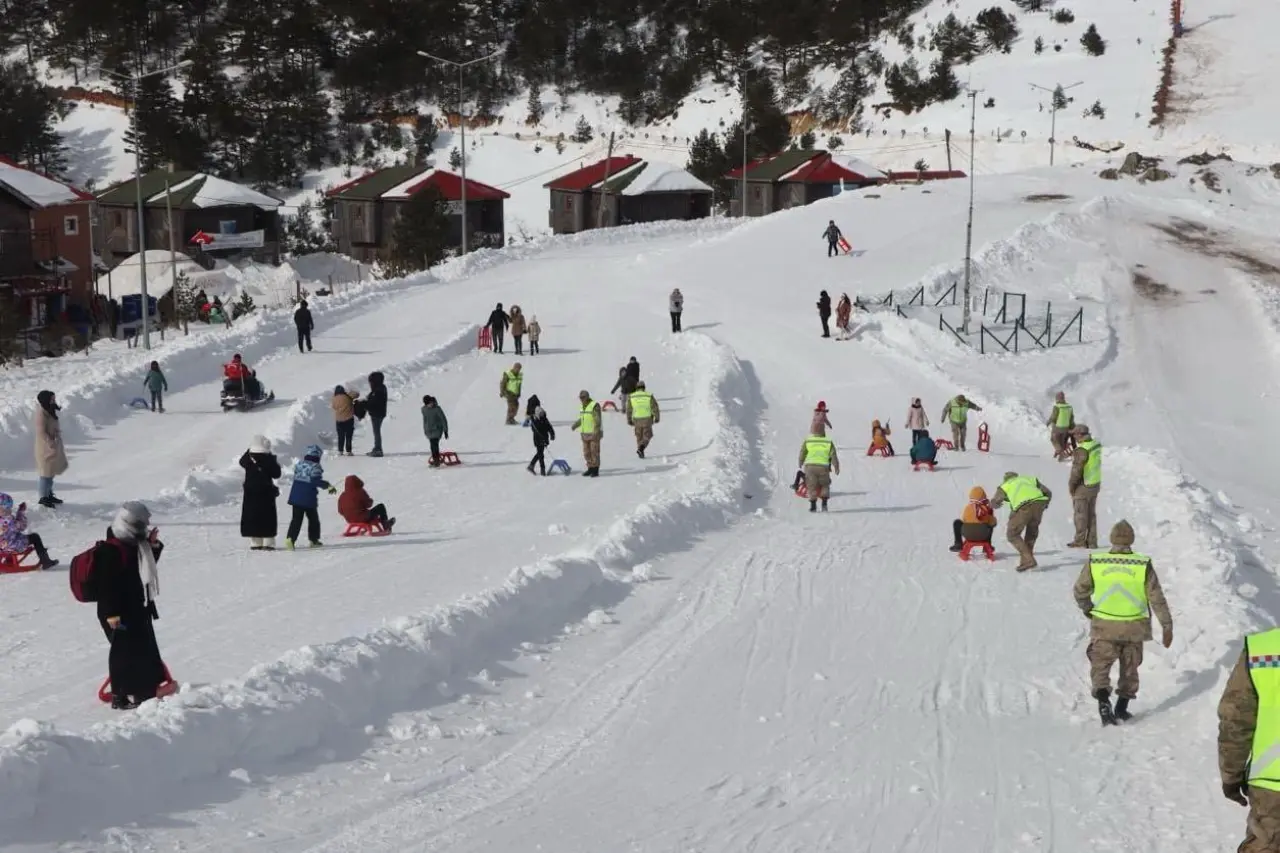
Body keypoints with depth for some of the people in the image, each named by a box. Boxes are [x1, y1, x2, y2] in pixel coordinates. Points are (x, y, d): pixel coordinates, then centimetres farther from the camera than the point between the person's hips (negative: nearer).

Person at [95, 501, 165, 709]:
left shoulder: (135, 546, 9)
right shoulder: (110, 551, -20)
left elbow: (147, 566, 21)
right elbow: (106, 584, -23)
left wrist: (153, 546, 4)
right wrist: (112, 613, -25)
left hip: (137, 608, 10)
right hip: (118, 613, -10)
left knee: (146, 648, 16)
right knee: (124, 651, -5)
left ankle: (147, 688, 28)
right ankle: (121, 696, 2)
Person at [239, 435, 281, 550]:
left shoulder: (248, 458, -4)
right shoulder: (269, 459, -14)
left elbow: (242, 462, 20)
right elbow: (276, 475, -8)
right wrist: (276, 464, 6)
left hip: (250, 493, 3)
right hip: (266, 493, -3)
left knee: (251, 516, 9)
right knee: (267, 517, 5)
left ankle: (255, 542, 5)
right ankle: (268, 542, 1)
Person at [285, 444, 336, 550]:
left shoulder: (299, 464, 7)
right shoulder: (315, 467, -13)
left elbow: (296, 477, 14)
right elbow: (316, 481, -22)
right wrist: (328, 486, -15)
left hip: (296, 497, 5)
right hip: (309, 499, -5)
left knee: (296, 519, 2)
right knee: (313, 519, 14)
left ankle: (290, 538, -16)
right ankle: (313, 539, 20)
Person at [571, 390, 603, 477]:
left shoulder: (594, 405, -13)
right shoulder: (582, 407, 13)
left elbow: (598, 419, -19)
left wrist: (596, 431, -27)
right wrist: (575, 425, 7)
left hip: (594, 433, -8)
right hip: (585, 433, 8)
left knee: (594, 452, -6)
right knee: (587, 452, 9)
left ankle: (596, 470, -2)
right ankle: (590, 468, 18)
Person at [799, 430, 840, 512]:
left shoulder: (807, 441, 3)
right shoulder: (828, 442, 3)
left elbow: (802, 454, 8)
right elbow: (833, 457, 3)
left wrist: (800, 464, 27)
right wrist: (836, 468, 15)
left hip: (810, 466, 0)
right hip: (823, 467, 0)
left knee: (812, 486, 8)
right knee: (825, 485, 19)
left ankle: (813, 506, 1)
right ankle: (824, 504, 9)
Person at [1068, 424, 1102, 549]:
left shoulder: (1081, 450, -25)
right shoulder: (1096, 444, 1)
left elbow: (1076, 470, -21)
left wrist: (1071, 486, -10)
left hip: (1083, 486, -8)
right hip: (1095, 484, 8)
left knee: (1080, 514, 4)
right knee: (1091, 514, 15)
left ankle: (1080, 541, 12)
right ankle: (1092, 541, 20)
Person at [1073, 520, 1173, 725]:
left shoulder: (1094, 562, -8)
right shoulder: (1143, 565, -10)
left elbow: (1079, 591, 2)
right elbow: (1157, 598, -6)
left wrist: (1086, 608, 22)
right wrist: (1167, 626, 4)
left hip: (1104, 626, -1)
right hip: (1134, 627, 1)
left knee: (1100, 665, 5)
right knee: (1129, 667, 18)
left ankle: (1103, 699, -18)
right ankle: (1122, 707, 24)